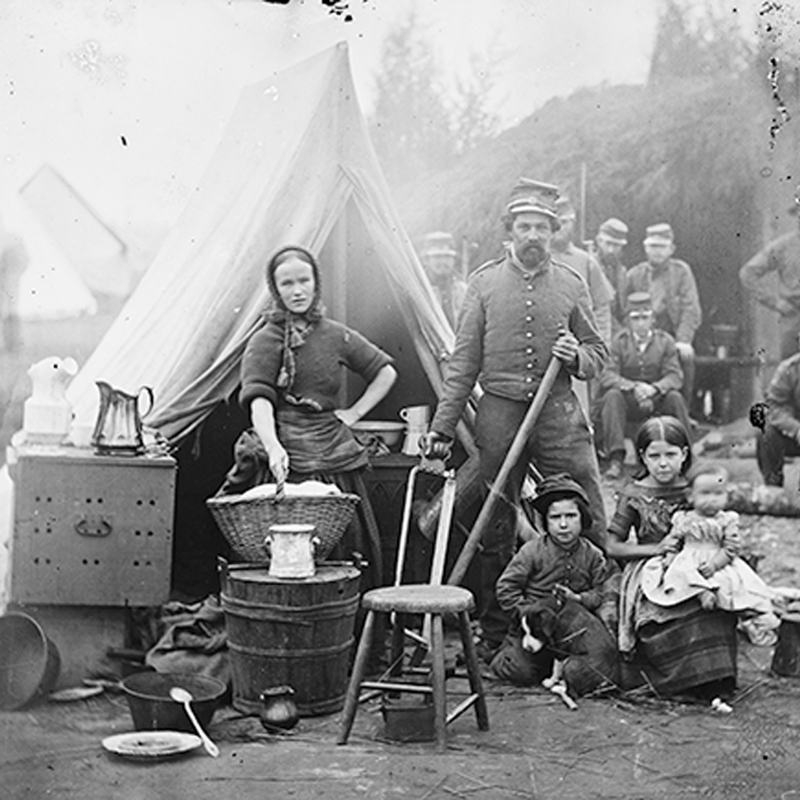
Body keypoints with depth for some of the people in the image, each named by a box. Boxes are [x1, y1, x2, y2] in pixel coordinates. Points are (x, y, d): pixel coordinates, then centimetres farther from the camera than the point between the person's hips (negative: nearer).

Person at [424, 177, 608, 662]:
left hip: (559, 412, 0)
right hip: (499, 412, 0)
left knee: (588, 524, -4)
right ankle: (495, 635, 18)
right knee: (496, 529, 6)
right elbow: (464, 362, 6)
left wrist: (576, 357, -9)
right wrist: (443, 428, 2)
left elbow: (599, 353, 15)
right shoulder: (485, 283, 5)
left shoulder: (571, 285, 7)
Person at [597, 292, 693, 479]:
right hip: (628, 401, 0)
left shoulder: (665, 341, 1)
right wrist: (634, 387, -30)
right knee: (612, 396, -31)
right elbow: (607, 376, -12)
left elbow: (675, 376, -7)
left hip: (656, 399, 0)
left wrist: (654, 388, -29)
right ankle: (616, 459, -34)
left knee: (675, 397, -30)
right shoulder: (620, 341, -1)